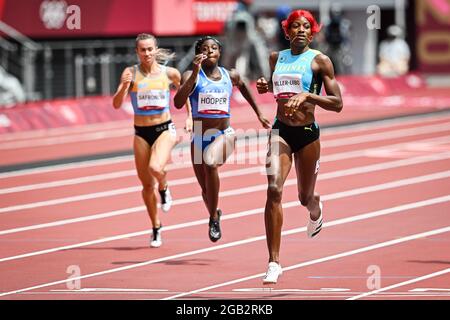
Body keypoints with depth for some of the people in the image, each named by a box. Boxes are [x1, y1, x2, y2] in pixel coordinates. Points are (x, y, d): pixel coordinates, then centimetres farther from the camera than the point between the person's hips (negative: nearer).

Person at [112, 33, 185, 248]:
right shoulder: (131, 73, -5)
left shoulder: (170, 73, -3)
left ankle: (164, 188, 6)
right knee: (147, 185, 8)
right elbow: (116, 104, -12)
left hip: (164, 129, -2)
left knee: (156, 168, -30)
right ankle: (156, 228, 27)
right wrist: (124, 86, -29)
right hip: (141, 133, 2)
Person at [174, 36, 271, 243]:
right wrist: (195, 74, -28)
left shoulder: (230, 76, 3)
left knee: (210, 163, -34)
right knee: (206, 188, 10)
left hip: (224, 135, -1)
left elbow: (243, 87, 27)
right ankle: (215, 214, 46)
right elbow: (178, 103, -23)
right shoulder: (192, 76, -7)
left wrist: (259, 114, 30)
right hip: (199, 138, 1)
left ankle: (214, 219, -21)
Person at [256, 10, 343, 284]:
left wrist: (307, 95, -21)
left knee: (305, 197, 14)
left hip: (308, 133, -2)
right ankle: (274, 262, -18)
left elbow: (337, 104, -8)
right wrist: (266, 87, 7)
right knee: (274, 191, -18)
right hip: (280, 131, 2)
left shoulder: (319, 61, -4)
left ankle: (316, 210, 57)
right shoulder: (276, 58, 8)